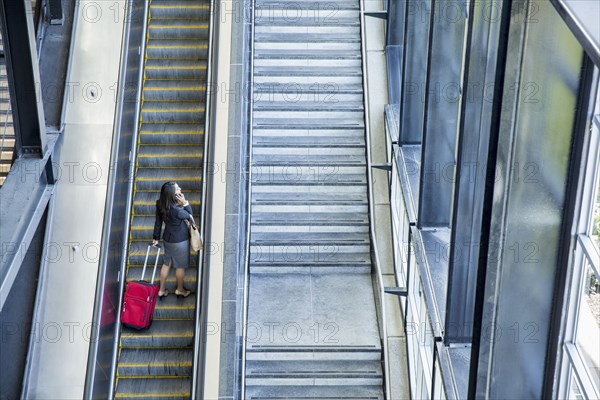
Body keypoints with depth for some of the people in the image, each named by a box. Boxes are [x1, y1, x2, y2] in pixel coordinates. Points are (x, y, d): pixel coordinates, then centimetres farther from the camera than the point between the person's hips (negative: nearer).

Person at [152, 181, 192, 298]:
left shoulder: (160, 205, -14)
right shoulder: (176, 209, -35)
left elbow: (158, 222, 0)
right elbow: (189, 216, -14)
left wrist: (156, 237, 12)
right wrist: (185, 203, -20)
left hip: (167, 239, 6)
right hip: (180, 241, -6)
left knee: (166, 264, 23)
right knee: (180, 266, 18)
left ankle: (161, 290, 36)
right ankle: (180, 289, 39)